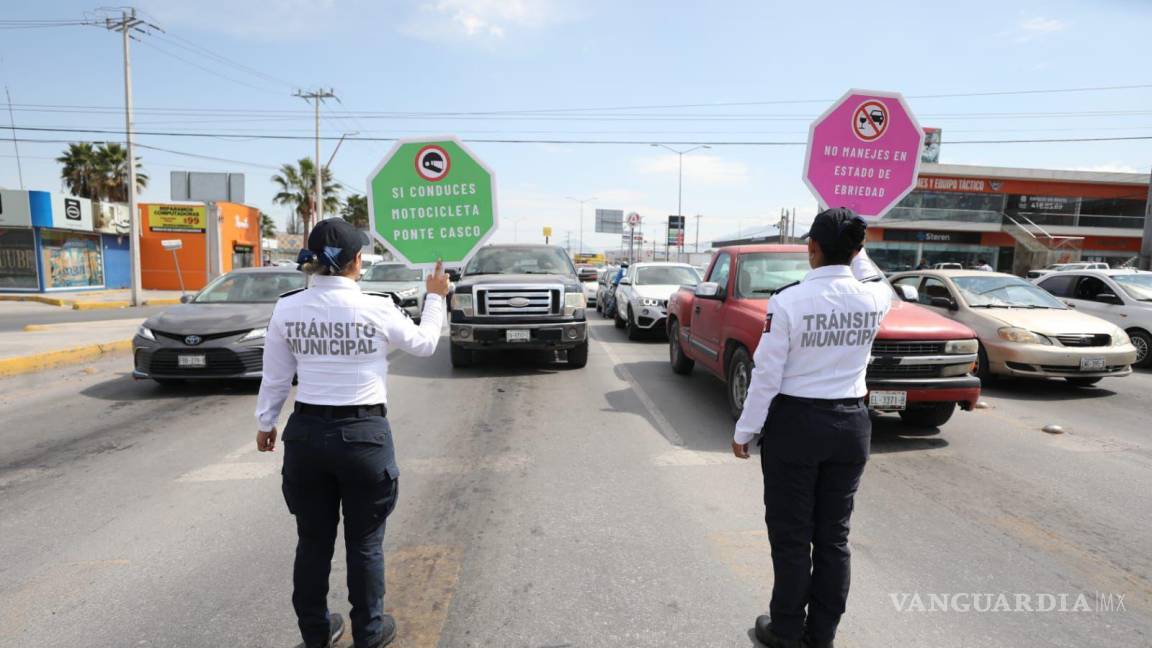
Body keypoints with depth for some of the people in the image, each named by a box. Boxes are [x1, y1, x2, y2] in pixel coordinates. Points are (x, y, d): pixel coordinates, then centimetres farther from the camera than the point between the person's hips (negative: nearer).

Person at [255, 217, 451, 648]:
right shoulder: (378, 309, -12)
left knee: (313, 540, 18)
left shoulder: (287, 310, -4)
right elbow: (424, 344, 6)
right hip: (364, 434, -3)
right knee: (364, 542, 14)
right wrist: (435, 298, 20)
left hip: (306, 433, 3)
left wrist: (265, 423, 20)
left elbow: (275, 378, 4)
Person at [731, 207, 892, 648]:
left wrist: (744, 431, -3)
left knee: (791, 537, 11)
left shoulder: (788, 301, -17)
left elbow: (766, 375, -13)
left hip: (795, 424, -4)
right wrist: (856, 253, 17)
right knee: (834, 536, 16)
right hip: (851, 424, 4)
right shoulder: (874, 297, -5)